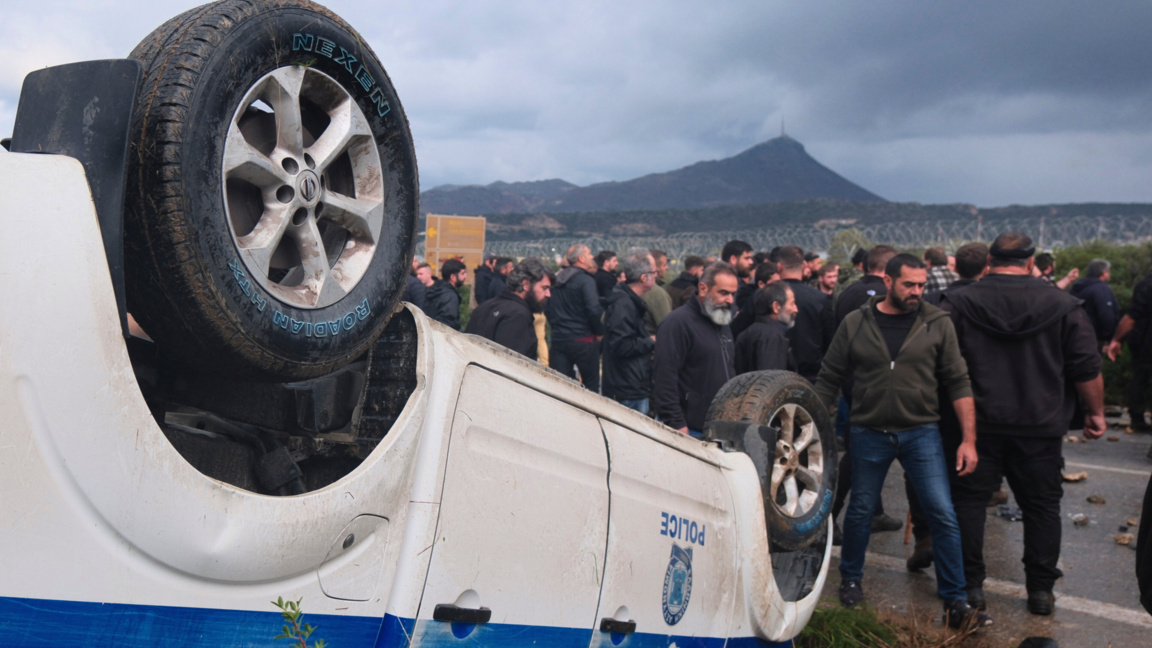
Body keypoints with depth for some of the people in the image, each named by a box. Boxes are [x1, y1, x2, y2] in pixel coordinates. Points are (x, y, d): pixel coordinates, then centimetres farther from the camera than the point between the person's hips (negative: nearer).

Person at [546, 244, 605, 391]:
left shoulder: (556, 280, 11)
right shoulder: (586, 280, -11)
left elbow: (547, 309, 16)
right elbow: (594, 310, -21)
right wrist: (600, 332, -6)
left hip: (558, 339, 6)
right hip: (583, 340, -6)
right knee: (592, 385, 7)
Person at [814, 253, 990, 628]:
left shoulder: (937, 324, -3)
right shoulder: (856, 324, -2)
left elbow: (958, 383, -2)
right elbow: (829, 380, 4)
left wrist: (969, 439, -6)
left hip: (921, 433, 0)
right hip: (869, 433, 0)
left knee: (943, 516, -4)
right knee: (860, 511, 13)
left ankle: (956, 603, 6)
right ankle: (850, 580, 35)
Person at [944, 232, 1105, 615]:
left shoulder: (959, 304, -3)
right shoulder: (1063, 306, -3)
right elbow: (1087, 368, -2)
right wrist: (1095, 412, 11)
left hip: (977, 425, 0)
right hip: (1041, 428, 0)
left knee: (969, 501, 10)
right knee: (1041, 506, 11)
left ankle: (970, 584, 12)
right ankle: (1041, 589, 16)